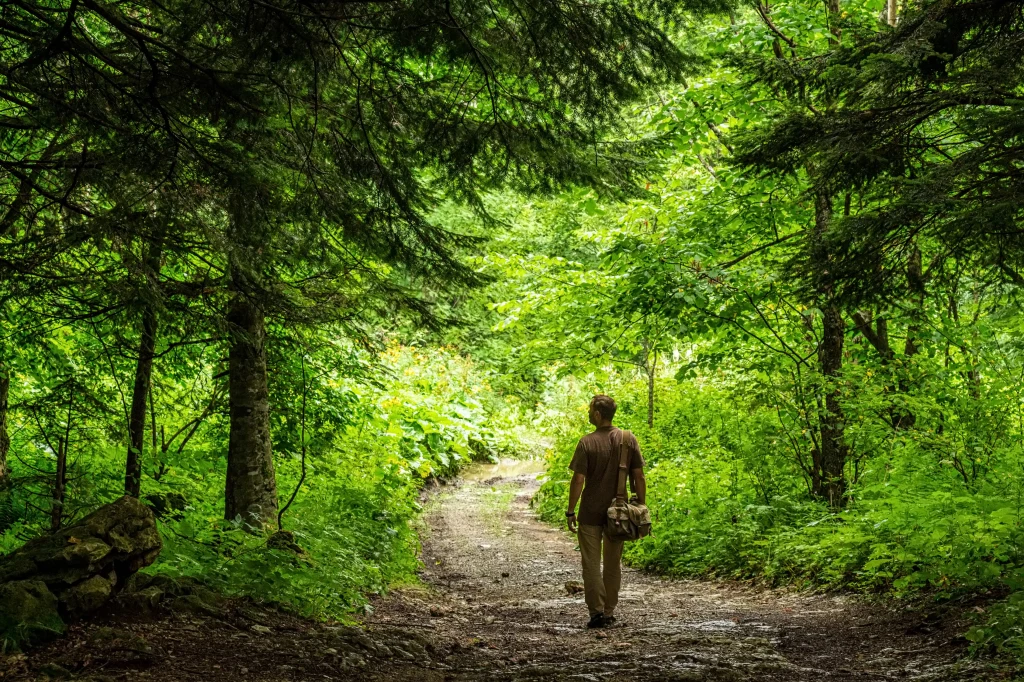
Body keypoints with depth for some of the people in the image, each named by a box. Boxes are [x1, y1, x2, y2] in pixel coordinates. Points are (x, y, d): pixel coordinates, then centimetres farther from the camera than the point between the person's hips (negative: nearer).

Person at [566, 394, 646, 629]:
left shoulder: (587, 443, -11)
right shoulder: (629, 439, -2)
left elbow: (578, 480, -13)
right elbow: (639, 477, -2)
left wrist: (570, 512, -6)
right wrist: (641, 508, 6)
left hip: (591, 513, -3)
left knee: (591, 563, 5)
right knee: (613, 563, 14)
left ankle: (597, 611, -1)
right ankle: (610, 612, 19)